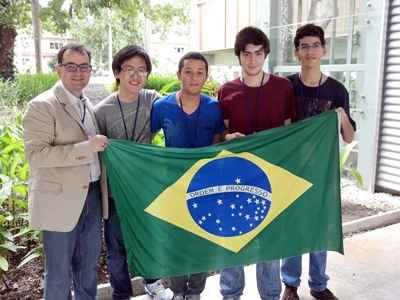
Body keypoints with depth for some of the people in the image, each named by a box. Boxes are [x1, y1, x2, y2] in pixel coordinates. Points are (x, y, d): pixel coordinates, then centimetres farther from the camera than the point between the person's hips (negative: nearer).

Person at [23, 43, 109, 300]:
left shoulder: (88, 105, 10)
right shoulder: (42, 106, -12)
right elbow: (36, 154, -21)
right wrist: (87, 147, -24)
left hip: (92, 194, 7)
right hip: (61, 200, -6)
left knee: (89, 262, 20)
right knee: (59, 271, 8)